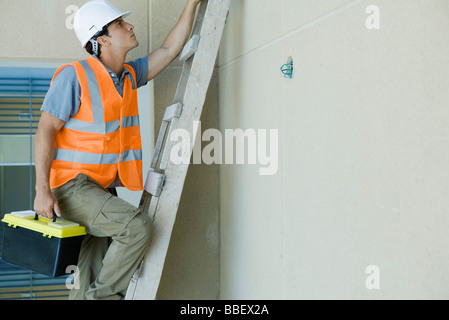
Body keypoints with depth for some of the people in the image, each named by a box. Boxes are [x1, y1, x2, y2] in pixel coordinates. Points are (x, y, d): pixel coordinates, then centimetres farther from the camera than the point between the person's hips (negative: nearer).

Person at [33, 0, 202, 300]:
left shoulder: (129, 75, 11)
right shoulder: (74, 75, -10)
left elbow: (169, 50, 17)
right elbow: (46, 130, -12)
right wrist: (42, 190, -20)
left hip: (103, 190, 8)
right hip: (72, 187, -8)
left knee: (92, 277, 9)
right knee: (137, 225, -24)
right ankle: (103, 295, -9)